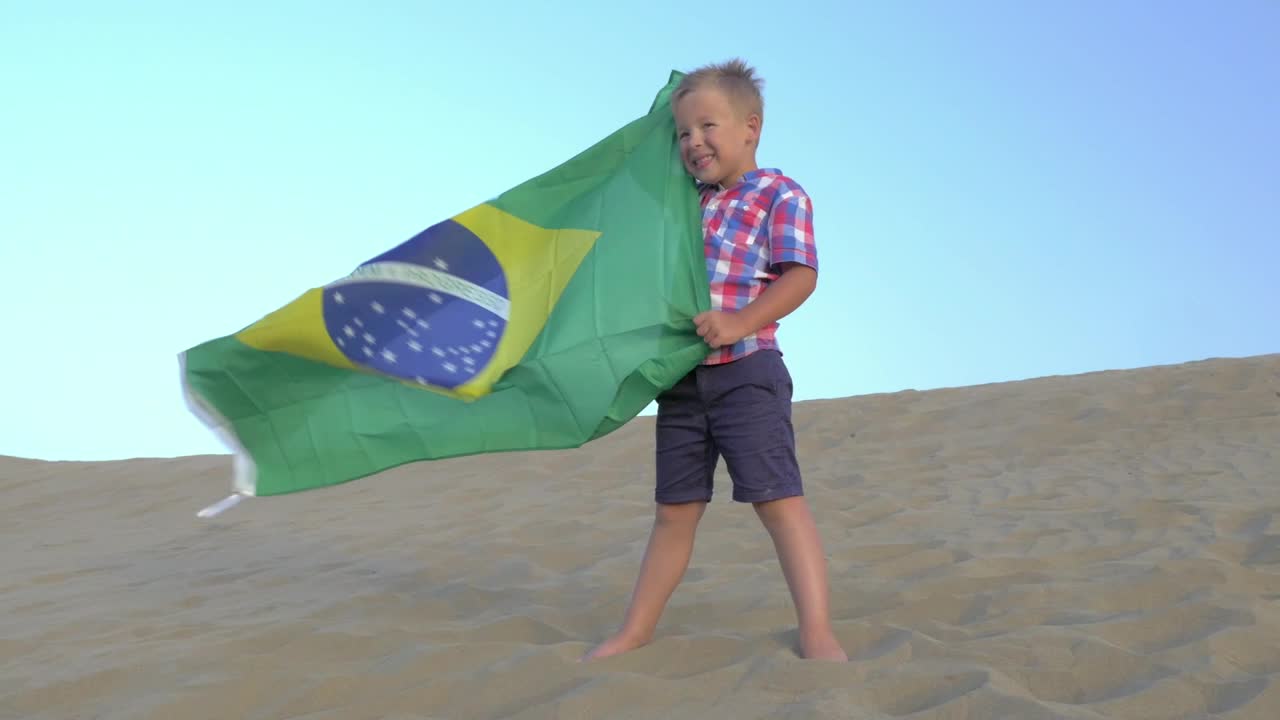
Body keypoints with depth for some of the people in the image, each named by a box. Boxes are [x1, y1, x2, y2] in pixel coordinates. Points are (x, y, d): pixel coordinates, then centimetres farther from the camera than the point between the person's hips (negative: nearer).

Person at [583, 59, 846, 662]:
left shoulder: (780, 196, -3)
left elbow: (800, 275, -15)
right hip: (683, 379, 6)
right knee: (674, 509, 13)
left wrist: (739, 324, -26)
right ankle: (637, 629, 22)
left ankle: (818, 635, -10)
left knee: (776, 496, -12)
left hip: (746, 372, -6)